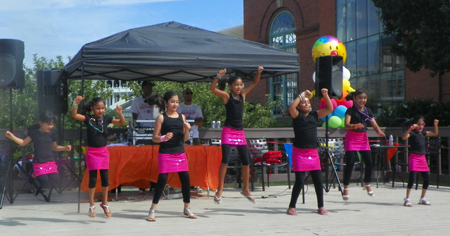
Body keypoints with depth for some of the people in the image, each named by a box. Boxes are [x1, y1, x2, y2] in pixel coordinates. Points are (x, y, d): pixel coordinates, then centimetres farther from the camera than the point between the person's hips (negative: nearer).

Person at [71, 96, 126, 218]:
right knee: (93, 179, 0)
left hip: (103, 151, 3)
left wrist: (120, 113, -20)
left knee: (105, 178, 5)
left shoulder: (106, 118, 0)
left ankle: (105, 203, 21)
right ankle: (92, 205, 12)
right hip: (92, 152, -3)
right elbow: (74, 115, -21)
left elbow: (122, 123, -2)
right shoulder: (88, 118, -7)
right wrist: (76, 104, -38)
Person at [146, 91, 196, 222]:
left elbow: (185, 139, 11)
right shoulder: (161, 118, -2)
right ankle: (152, 211, 2)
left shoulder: (182, 117, 9)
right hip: (165, 153, -4)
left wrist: (187, 129, -7)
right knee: (162, 179, -8)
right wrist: (163, 138, -23)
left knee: (185, 179, 5)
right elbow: (155, 138, -3)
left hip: (180, 153, 4)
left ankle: (187, 209, 21)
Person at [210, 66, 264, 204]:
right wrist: (218, 76, -32)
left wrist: (258, 72, -1)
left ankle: (245, 189, 20)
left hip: (240, 131, 5)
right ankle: (220, 190, -8)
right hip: (228, 131, -5)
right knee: (225, 160, -14)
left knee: (246, 161, 6)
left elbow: (255, 83, 15)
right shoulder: (226, 96, -4)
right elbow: (212, 89, -19)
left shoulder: (243, 95, 8)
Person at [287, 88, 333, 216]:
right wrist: (302, 95, -17)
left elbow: (330, 109, 5)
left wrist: (326, 95, -6)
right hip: (299, 152, -4)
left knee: (318, 180, 4)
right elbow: (291, 108, -24)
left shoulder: (314, 115, 10)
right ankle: (291, 207, 6)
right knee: (300, 181, -6)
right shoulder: (297, 115, -2)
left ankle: (321, 207, 15)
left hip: (313, 152, 4)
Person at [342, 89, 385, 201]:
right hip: (351, 138, -5)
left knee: (369, 162, 2)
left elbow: (374, 124, 1)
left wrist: (379, 132, -20)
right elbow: (346, 125, -27)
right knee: (350, 163, -11)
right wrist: (355, 126, -48)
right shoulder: (350, 111, -12)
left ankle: (367, 185, 24)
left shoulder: (368, 111, 4)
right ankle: (345, 189, -3)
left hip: (363, 138, 5)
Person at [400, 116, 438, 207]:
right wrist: (410, 128, -34)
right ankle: (407, 199, -10)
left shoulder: (423, 133, 13)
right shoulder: (412, 133, -8)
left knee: (427, 179, 8)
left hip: (422, 158, 7)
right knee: (412, 177, -15)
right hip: (413, 157, -7)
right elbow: (404, 137, -28)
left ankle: (422, 199, 22)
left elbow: (435, 133, 27)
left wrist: (435, 124, 13)